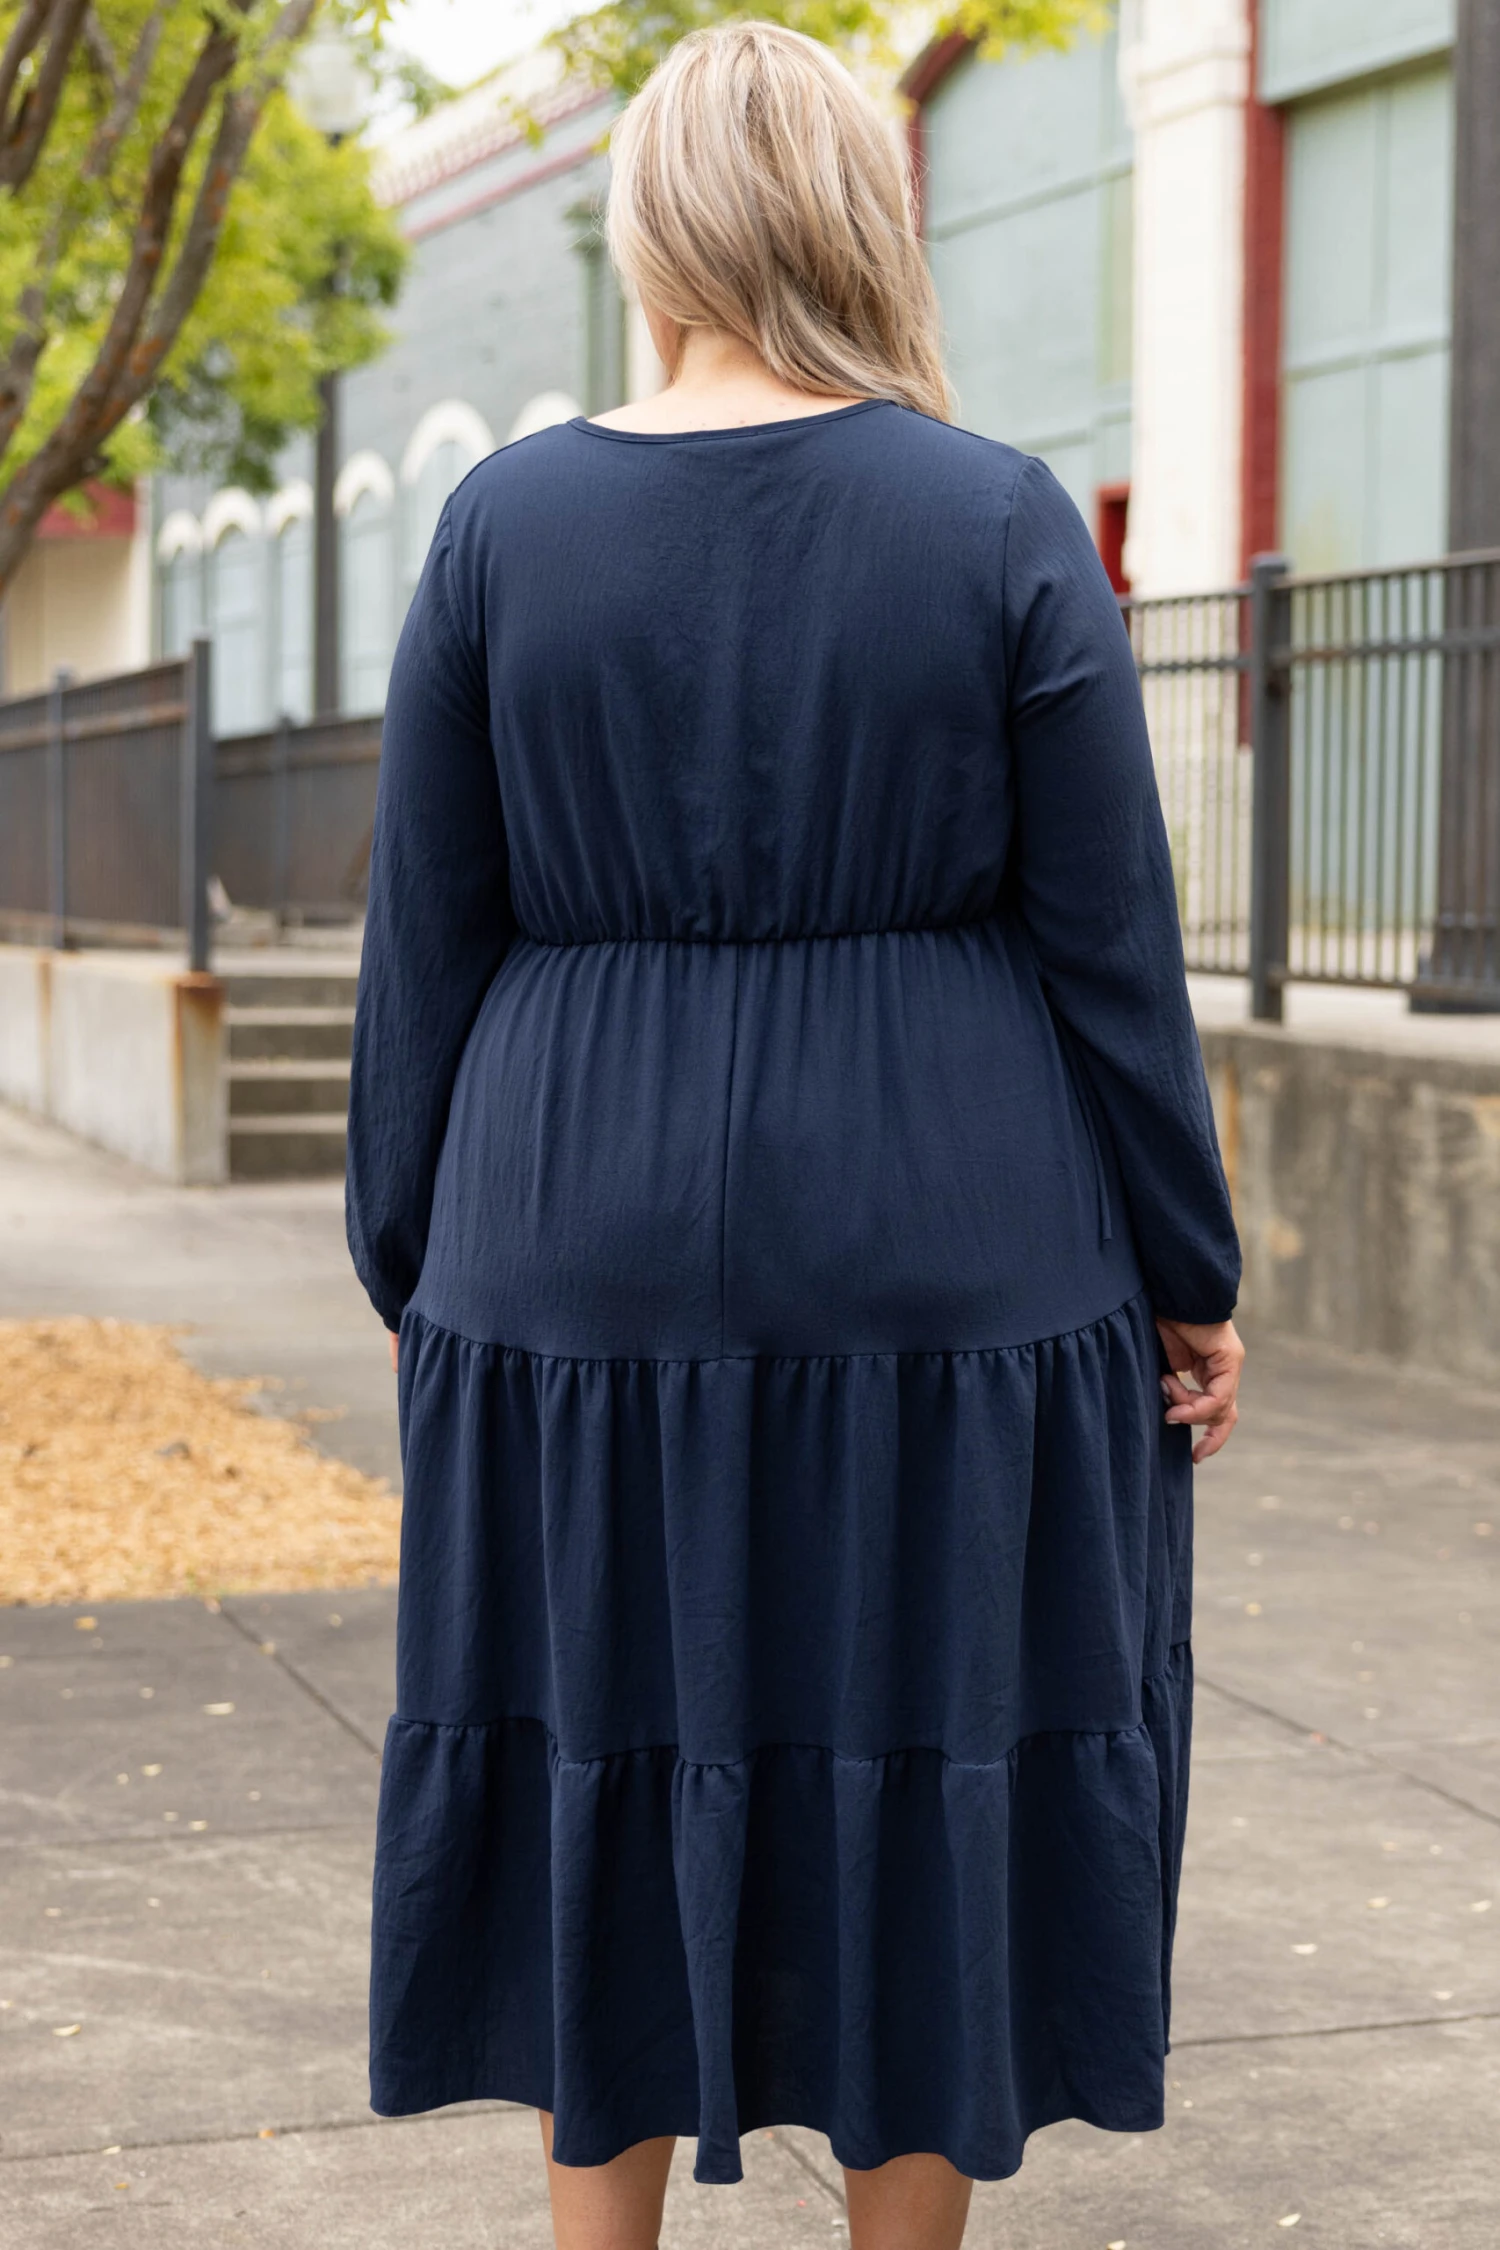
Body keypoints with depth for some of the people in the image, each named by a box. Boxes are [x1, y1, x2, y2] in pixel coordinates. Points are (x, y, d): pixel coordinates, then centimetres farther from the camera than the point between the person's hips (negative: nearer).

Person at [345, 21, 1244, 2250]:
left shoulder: (504, 520, -2)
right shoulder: (1003, 522, -6)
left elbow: (426, 955, 0)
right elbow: (1112, 951, -5)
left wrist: (415, 1282, 10)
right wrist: (1191, 1283, 5)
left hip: (591, 1254, 1)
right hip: (951, 1261, -1)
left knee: (608, 1786, 13)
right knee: (928, 1775, 10)